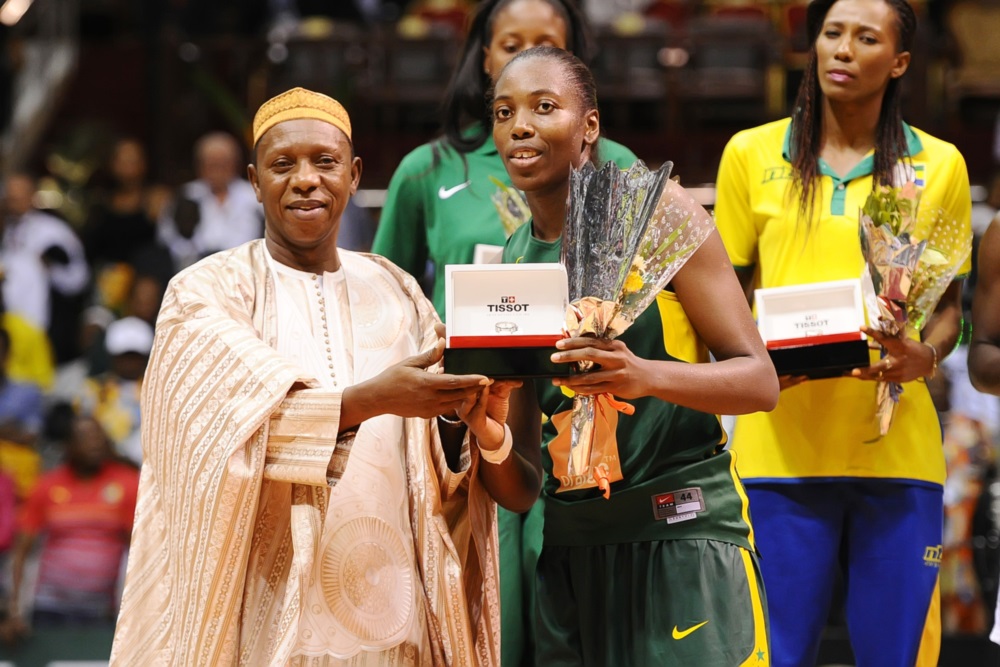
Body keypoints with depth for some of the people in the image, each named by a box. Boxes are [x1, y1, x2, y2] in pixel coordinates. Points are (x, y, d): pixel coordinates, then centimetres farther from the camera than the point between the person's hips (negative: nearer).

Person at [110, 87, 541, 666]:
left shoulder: (396, 294, 9)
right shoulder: (206, 293, -3)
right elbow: (244, 422, -20)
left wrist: (484, 427, -21)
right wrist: (375, 398, -33)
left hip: (390, 614, 4)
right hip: (264, 620, -4)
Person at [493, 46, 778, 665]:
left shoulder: (656, 209, -5)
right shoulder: (514, 258, 10)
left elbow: (760, 381, -9)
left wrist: (645, 375, -27)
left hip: (682, 536, -5)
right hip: (569, 546, 5)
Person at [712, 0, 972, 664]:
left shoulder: (940, 165, 8)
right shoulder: (751, 154, 8)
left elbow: (949, 303, 14)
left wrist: (924, 355, -8)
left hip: (897, 451, 0)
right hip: (779, 445, 0)